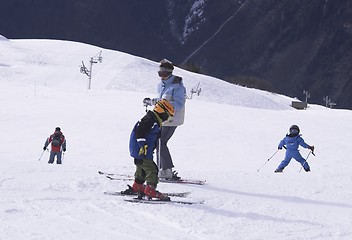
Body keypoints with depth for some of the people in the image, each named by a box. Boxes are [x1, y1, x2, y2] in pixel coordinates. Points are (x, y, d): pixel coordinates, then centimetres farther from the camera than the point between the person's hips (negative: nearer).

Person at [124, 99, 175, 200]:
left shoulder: (155, 121, 16)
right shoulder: (149, 120, -18)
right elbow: (140, 132, -26)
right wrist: (143, 146, -27)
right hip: (141, 151, -11)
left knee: (141, 168, 24)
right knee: (152, 169, -10)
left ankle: (137, 187, 37)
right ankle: (150, 190, -10)